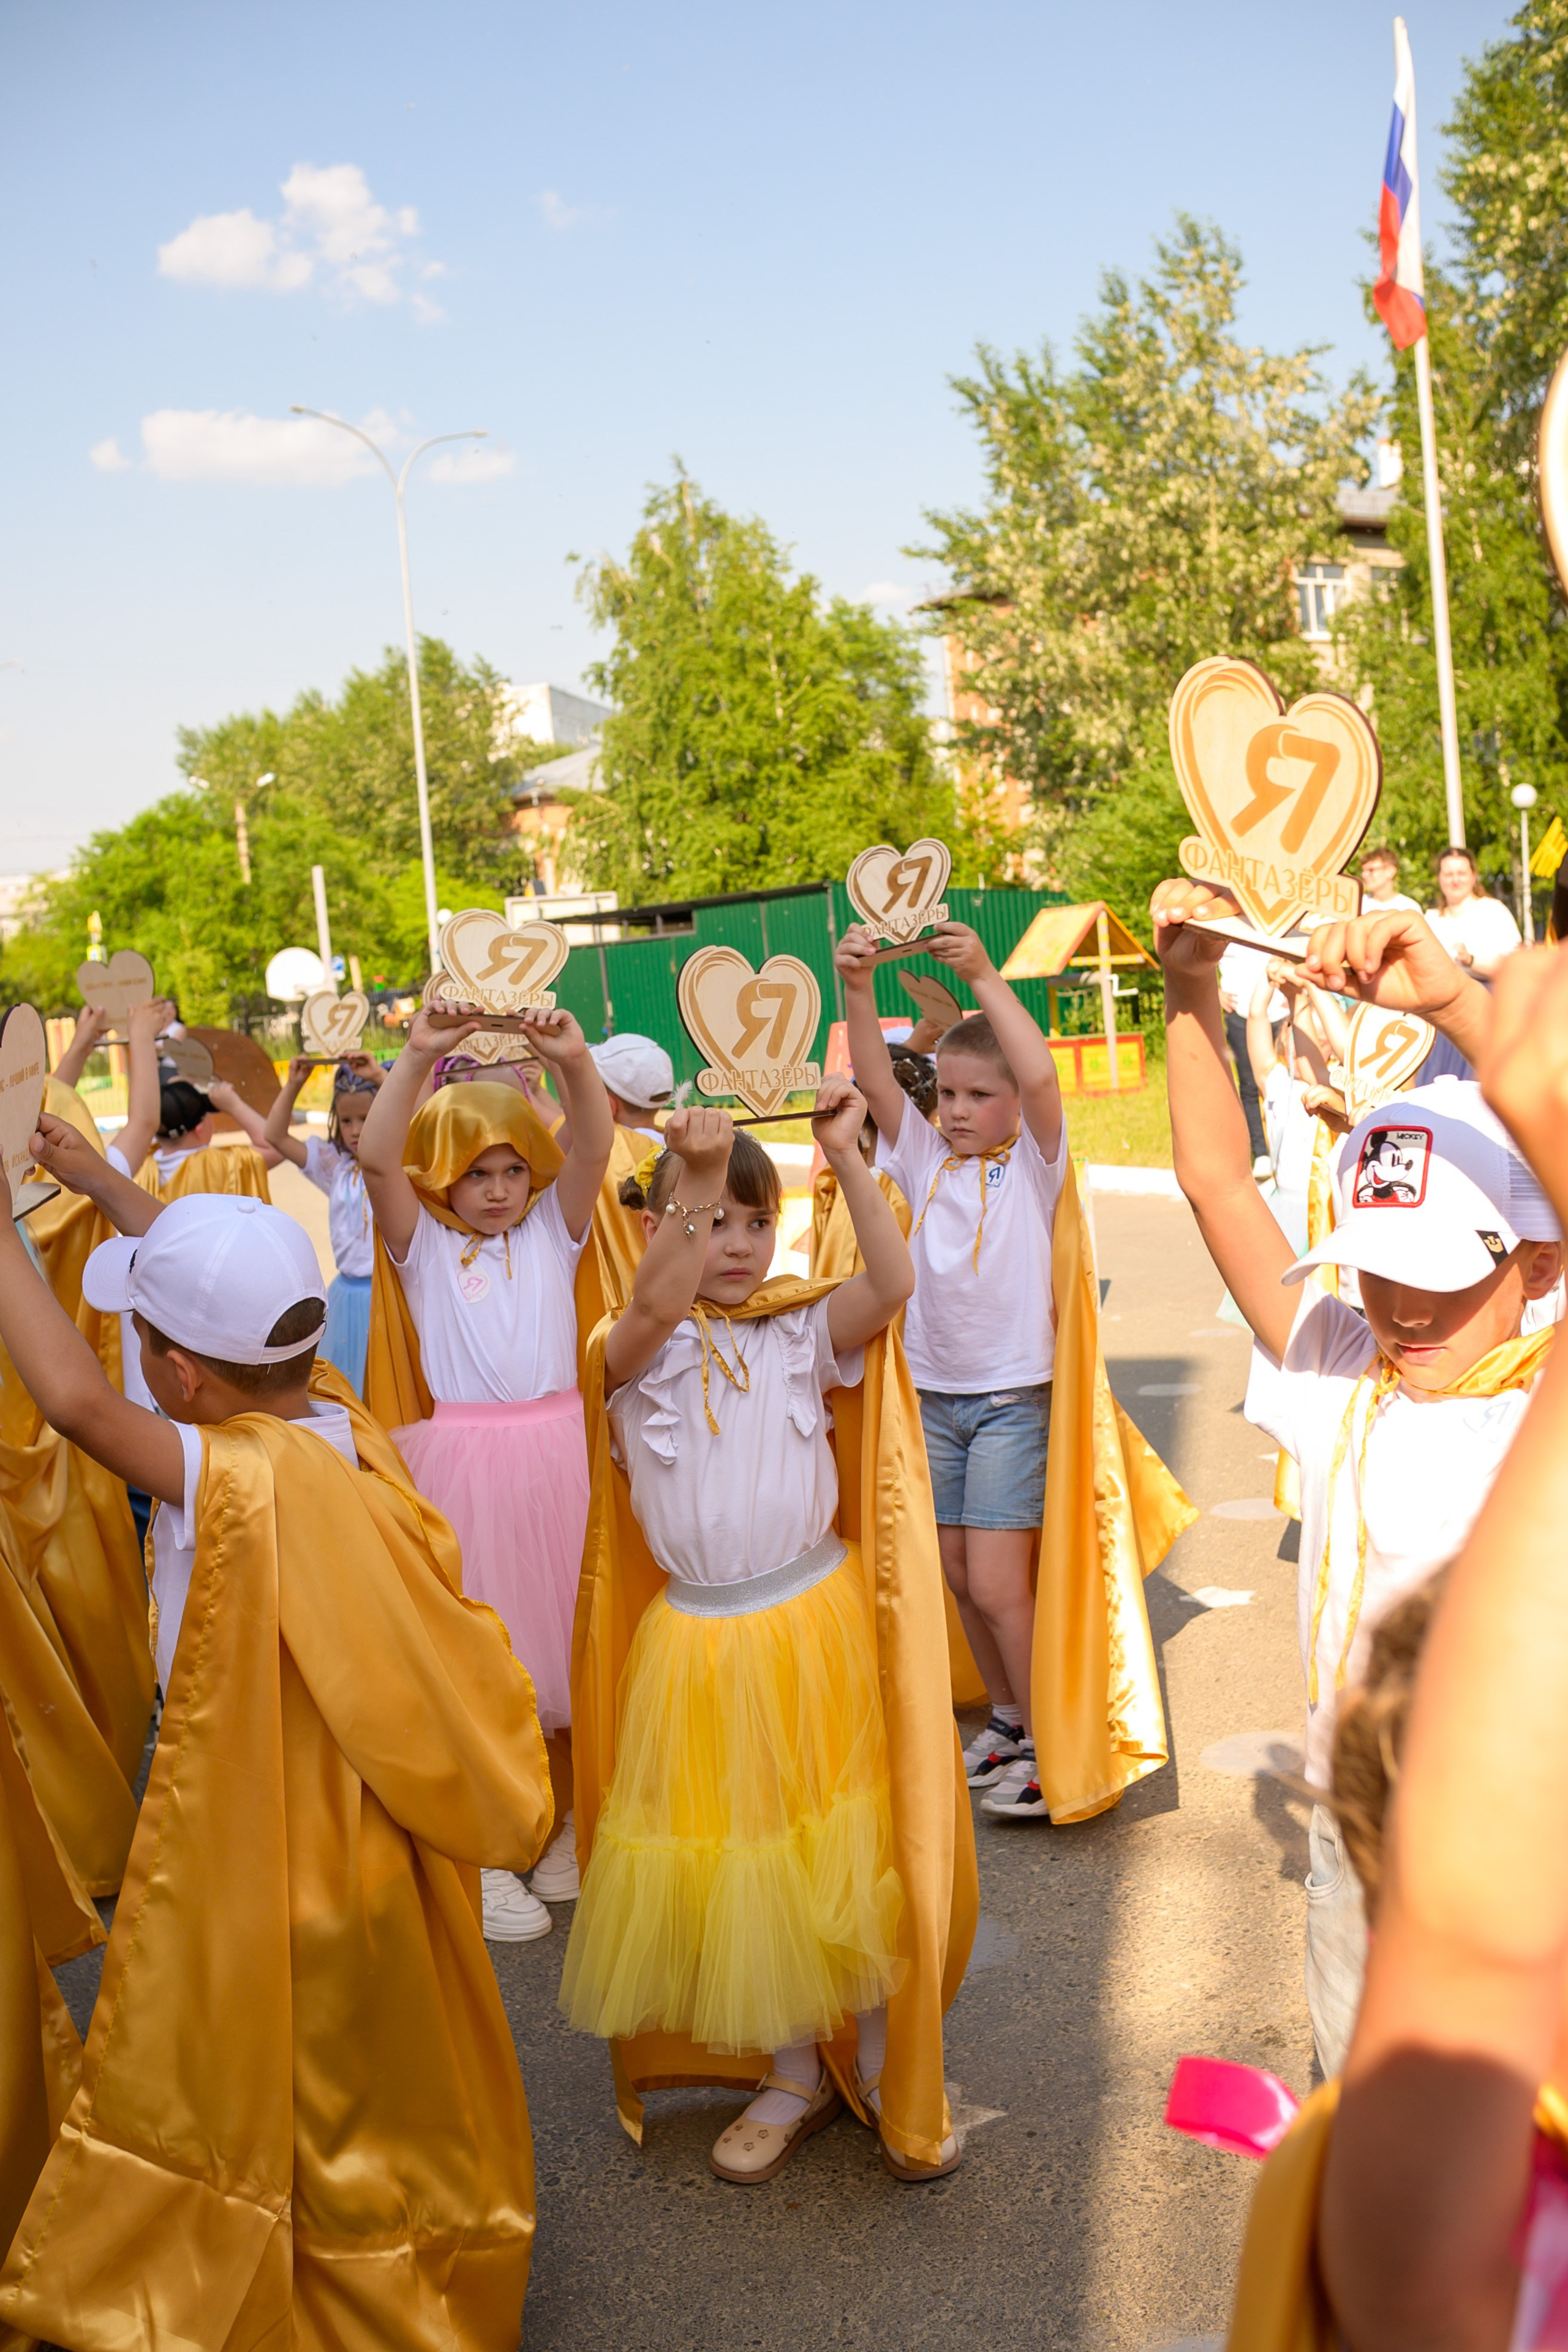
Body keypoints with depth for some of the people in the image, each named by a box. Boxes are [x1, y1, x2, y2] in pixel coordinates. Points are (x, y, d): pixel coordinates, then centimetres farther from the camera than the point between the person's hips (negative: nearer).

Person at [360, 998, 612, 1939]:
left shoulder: (553, 1232, 6)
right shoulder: (422, 1245, 3)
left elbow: (595, 1152, -10)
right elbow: (376, 1158, -14)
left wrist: (576, 1063, -27)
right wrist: (419, 1056, -25)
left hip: (554, 1453, 2)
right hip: (460, 1462, -2)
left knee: (557, 1636, 8)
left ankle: (565, 1825, 26)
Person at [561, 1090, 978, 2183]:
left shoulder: (805, 1334, -1)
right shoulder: (637, 1350, -5)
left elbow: (894, 1281, -19)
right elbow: (659, 1307, -29)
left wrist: (845, 1152, -23)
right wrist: (699, 1177, -37)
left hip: (818, 1623, 0)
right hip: (698, 1642, 0)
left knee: (851, 1854, 9)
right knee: (738, 1870, 12)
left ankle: (890, 2071, 28)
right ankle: (795, 2076, 33)